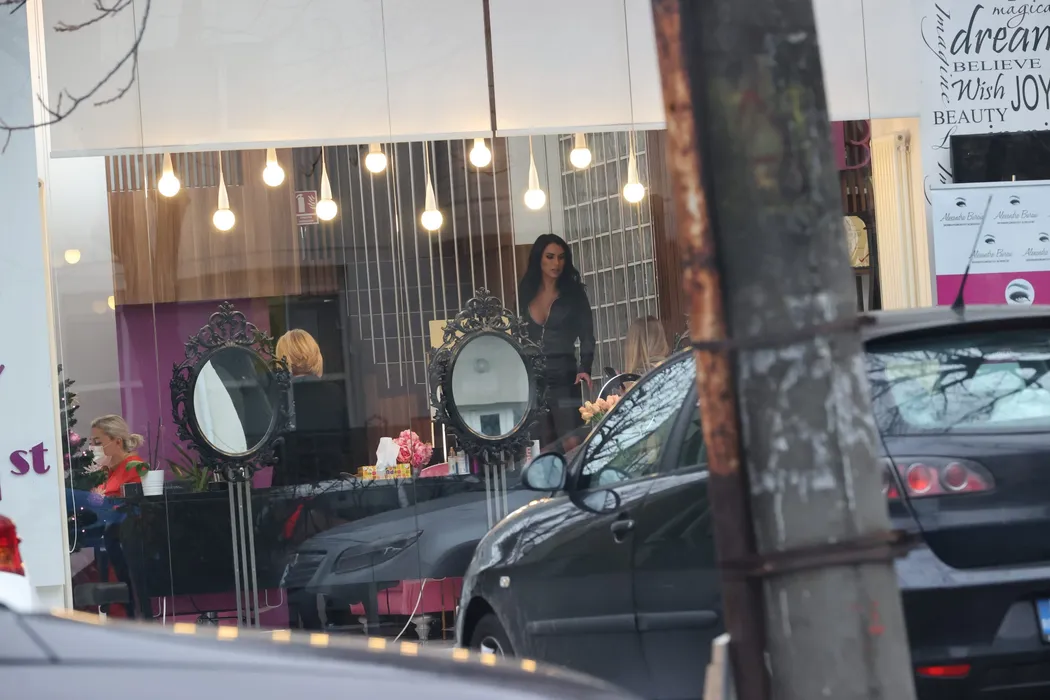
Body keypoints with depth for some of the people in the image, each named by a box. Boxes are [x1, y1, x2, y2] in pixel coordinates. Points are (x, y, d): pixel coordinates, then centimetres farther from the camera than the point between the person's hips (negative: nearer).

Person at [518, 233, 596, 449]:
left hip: (565, 378, -3)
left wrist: (585, 369, -15)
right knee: (544, 447, 3)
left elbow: (587, 336, -1)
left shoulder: (574, 293, 2)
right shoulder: (526, 294, 10)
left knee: (570, 446, -10)